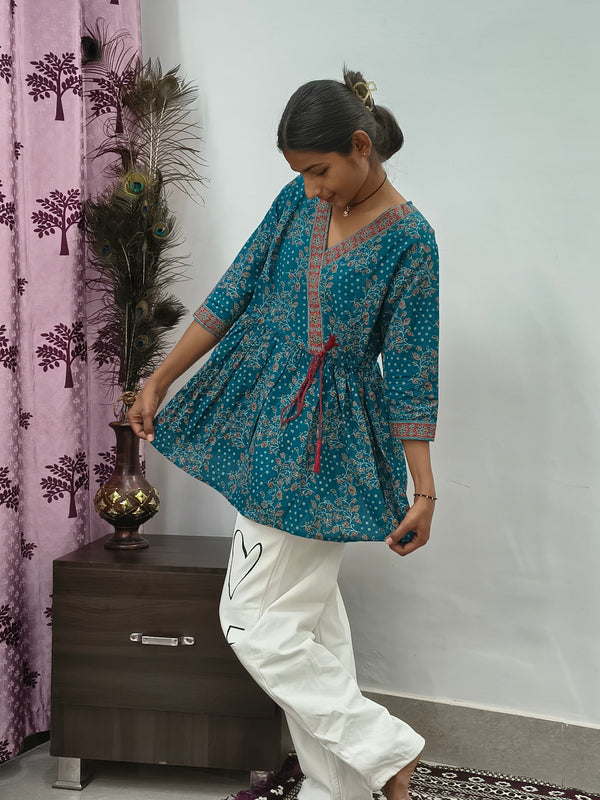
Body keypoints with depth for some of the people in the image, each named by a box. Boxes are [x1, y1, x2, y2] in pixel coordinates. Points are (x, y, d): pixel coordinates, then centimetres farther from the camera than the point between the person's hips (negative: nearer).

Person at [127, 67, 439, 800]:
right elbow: (232, 297, 6)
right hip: (265, 422, 7)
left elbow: (410, 375, -10)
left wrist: (423, 491, -10)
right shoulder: (299, 202, 4)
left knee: (256, 621, -4)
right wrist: (159, 381, 6)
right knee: (311, 615, 12)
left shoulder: (409, 239, -11)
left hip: (324, 444, -6)